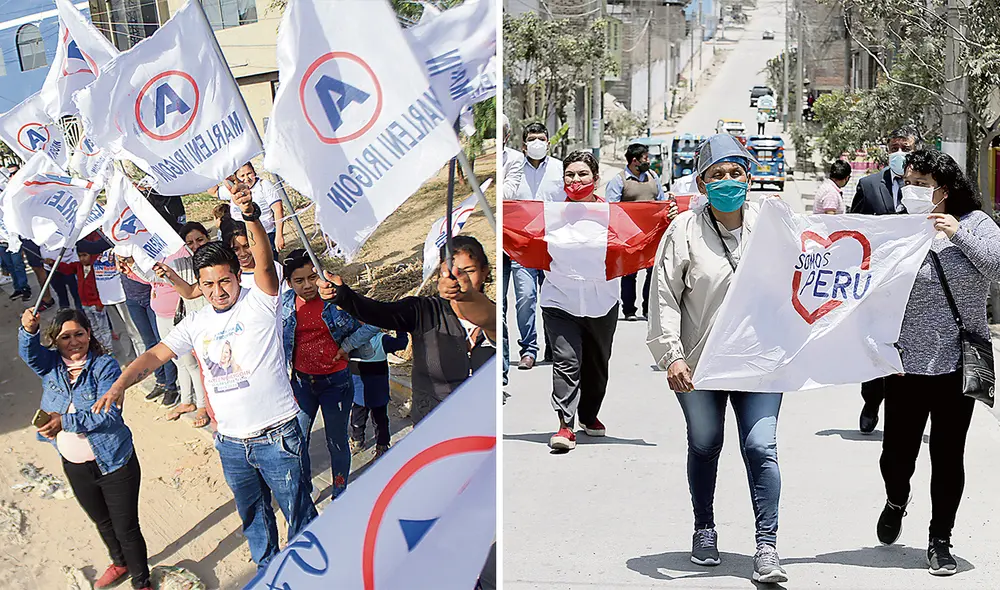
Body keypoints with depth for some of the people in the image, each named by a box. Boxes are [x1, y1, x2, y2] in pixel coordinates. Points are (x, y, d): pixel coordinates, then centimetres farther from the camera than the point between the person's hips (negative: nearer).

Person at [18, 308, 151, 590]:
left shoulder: (105, 365, -16)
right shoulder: (51, 365, -1)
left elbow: (110, 415, -23)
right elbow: (29, 353, -22)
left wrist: (65, 421, -29)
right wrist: (29, 330, -42)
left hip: (113, 463, -5)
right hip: (75, 468, 5)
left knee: (126, 528, 4)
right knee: (102, 522, 27)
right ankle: (120, 564, 52)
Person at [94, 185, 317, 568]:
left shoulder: (258, 303, -9)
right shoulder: (197, 324, 5)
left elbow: (265, 262, -26)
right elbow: (156, 355, 1)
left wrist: (251, 216, -44)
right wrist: (119, 385, -18)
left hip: (276, 436, -5)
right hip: (231, 444, 5)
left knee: (299, 515, 7)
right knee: (253, 517, 22)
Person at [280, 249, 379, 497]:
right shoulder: (284, 303, -5)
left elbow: (372, 323, -8)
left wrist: (347, 346, -7)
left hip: (335, 380, -2)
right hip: (301, 382, 2)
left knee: (337, 442, 9)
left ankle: (340, 494, 28)